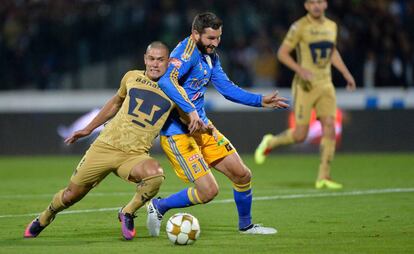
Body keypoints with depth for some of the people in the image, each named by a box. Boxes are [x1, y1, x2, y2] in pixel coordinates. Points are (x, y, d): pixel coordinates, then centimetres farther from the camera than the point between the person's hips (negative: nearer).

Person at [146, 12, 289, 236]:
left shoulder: (210, 56, 10)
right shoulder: (187, 52, -19)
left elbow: (226, 88, 19)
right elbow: (166, 81, -36)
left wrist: (260, 100, 11)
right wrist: (191, 111, -42)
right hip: (178, 132, -9)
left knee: (242, 175, 10)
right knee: (208, 191, -13)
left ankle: (246, 225, 32)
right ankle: (158, 207, 9)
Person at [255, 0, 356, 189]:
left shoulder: (331, 26, 11)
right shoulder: (299, 27, -8)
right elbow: (282, 53, -8)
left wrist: (346, 74, 22)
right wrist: (300, 69, -21)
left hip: (326, 85, 5)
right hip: (305, 86, -5)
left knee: (329, 129, -8)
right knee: (300, 135, -7)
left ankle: (324, 177, -3)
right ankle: (270, 143, 22)